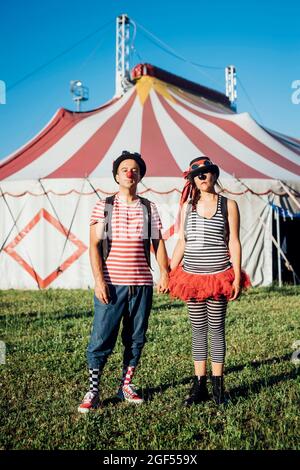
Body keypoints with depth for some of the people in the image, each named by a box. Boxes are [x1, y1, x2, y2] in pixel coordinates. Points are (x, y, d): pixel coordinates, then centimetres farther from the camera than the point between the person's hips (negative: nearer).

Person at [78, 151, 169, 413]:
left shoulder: (149, 208, 10)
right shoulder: (104, 207, 3)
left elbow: (158, 243, 11)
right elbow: (94, 245, -2)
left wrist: (164, 273, -2)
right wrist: (99, 279, -11)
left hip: (142, 284, 3)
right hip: (111, 284, -2)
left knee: (136, 338, 9)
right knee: (101, 339, -3)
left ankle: (126, 386, 24)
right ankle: (93, 392, 8)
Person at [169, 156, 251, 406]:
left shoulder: (229, 205, 1)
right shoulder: (188, 206, 8)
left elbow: (234, 242, -1)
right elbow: (181, 242, 10)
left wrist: (237, 276, -7)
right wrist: (169, 273, 5)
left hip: (218, 275, -3)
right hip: (192, 275, 3)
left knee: (217, 329, 4)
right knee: (198, 329, 8)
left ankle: (218, 384, 14)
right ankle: (199, 385, 15)